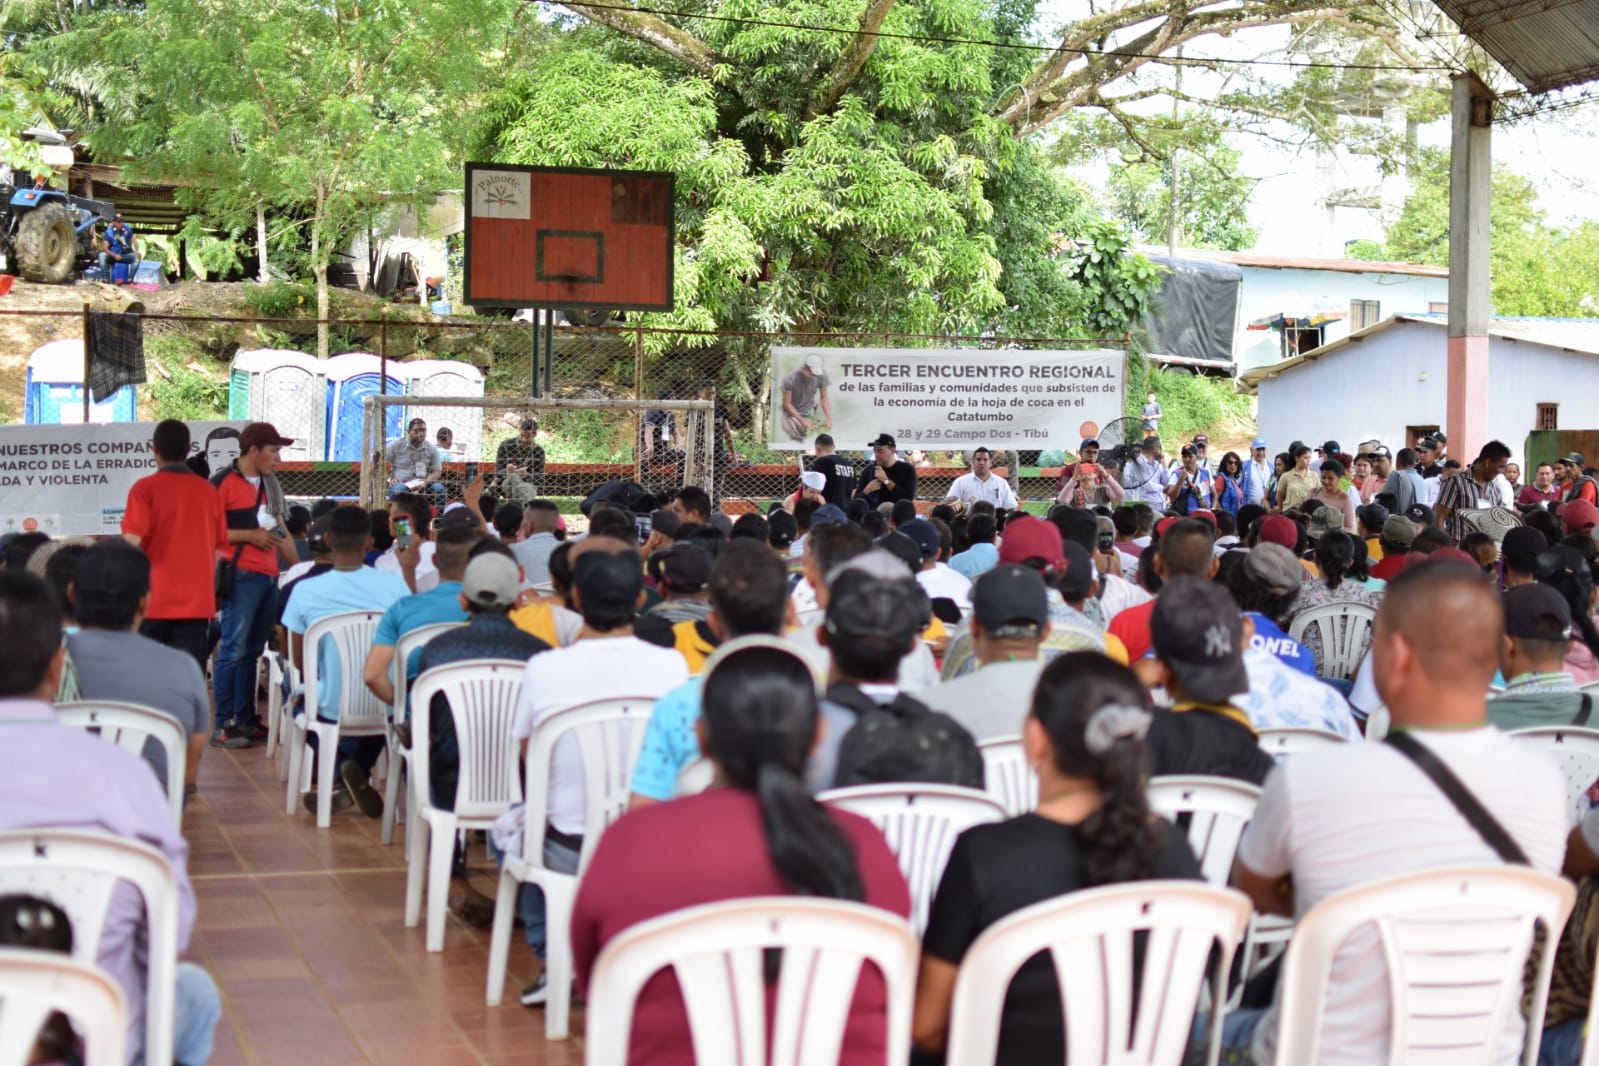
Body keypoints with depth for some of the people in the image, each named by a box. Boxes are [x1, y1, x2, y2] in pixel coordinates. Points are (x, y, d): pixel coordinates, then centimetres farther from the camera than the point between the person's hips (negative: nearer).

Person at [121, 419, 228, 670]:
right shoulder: (209, 491, 6)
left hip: (153, 601, -2)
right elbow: (218, 550, 11)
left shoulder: (146, 488, -6)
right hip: (197, 602, 2)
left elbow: (132, 543, -12)